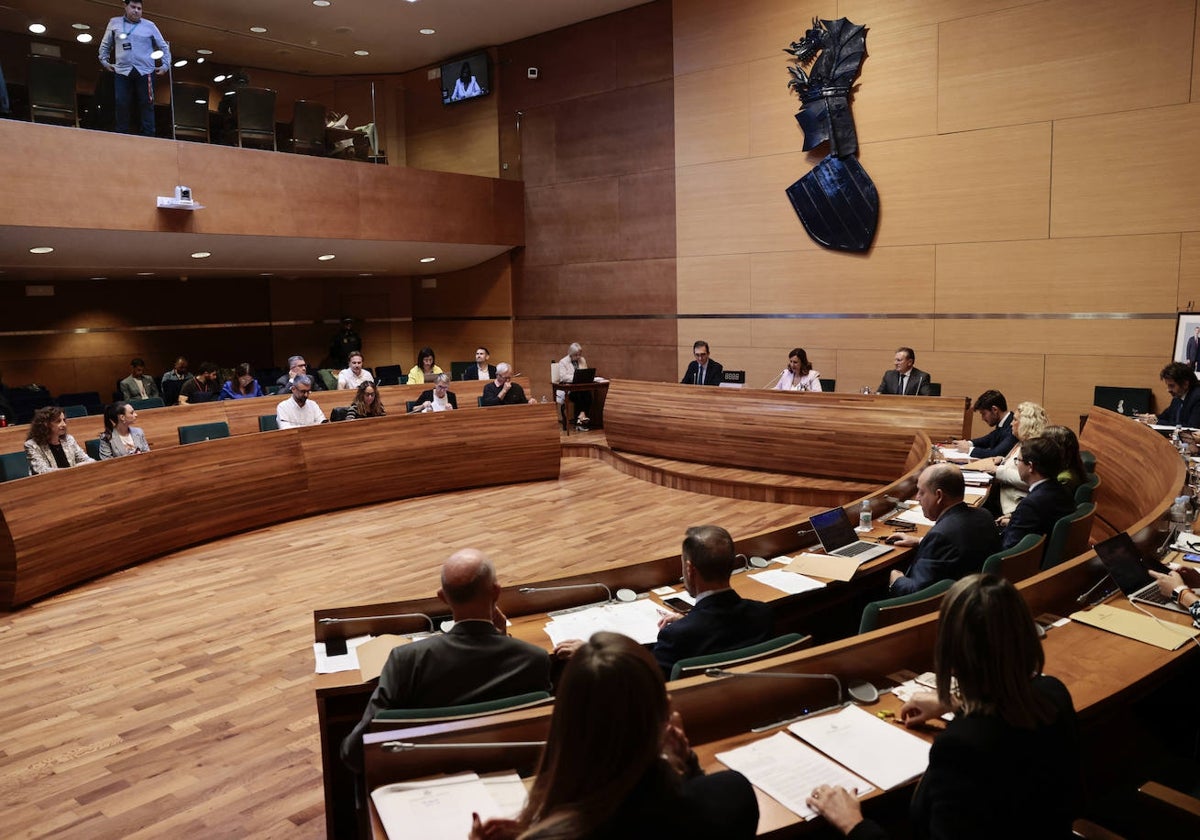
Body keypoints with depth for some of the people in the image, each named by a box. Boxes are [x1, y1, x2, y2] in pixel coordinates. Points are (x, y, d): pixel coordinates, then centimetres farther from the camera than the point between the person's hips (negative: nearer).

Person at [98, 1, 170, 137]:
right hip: (122, 72, 1)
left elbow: (163, 47, 17)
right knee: (122, 106, -4)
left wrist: (165, 65, 8)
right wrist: (104, 61, 14)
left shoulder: (149, 26, 11)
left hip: (145, 72, -1)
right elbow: (105, 45, 23)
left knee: (146, 106, -5)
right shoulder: (114, 23, 14)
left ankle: (148, 136, -5)